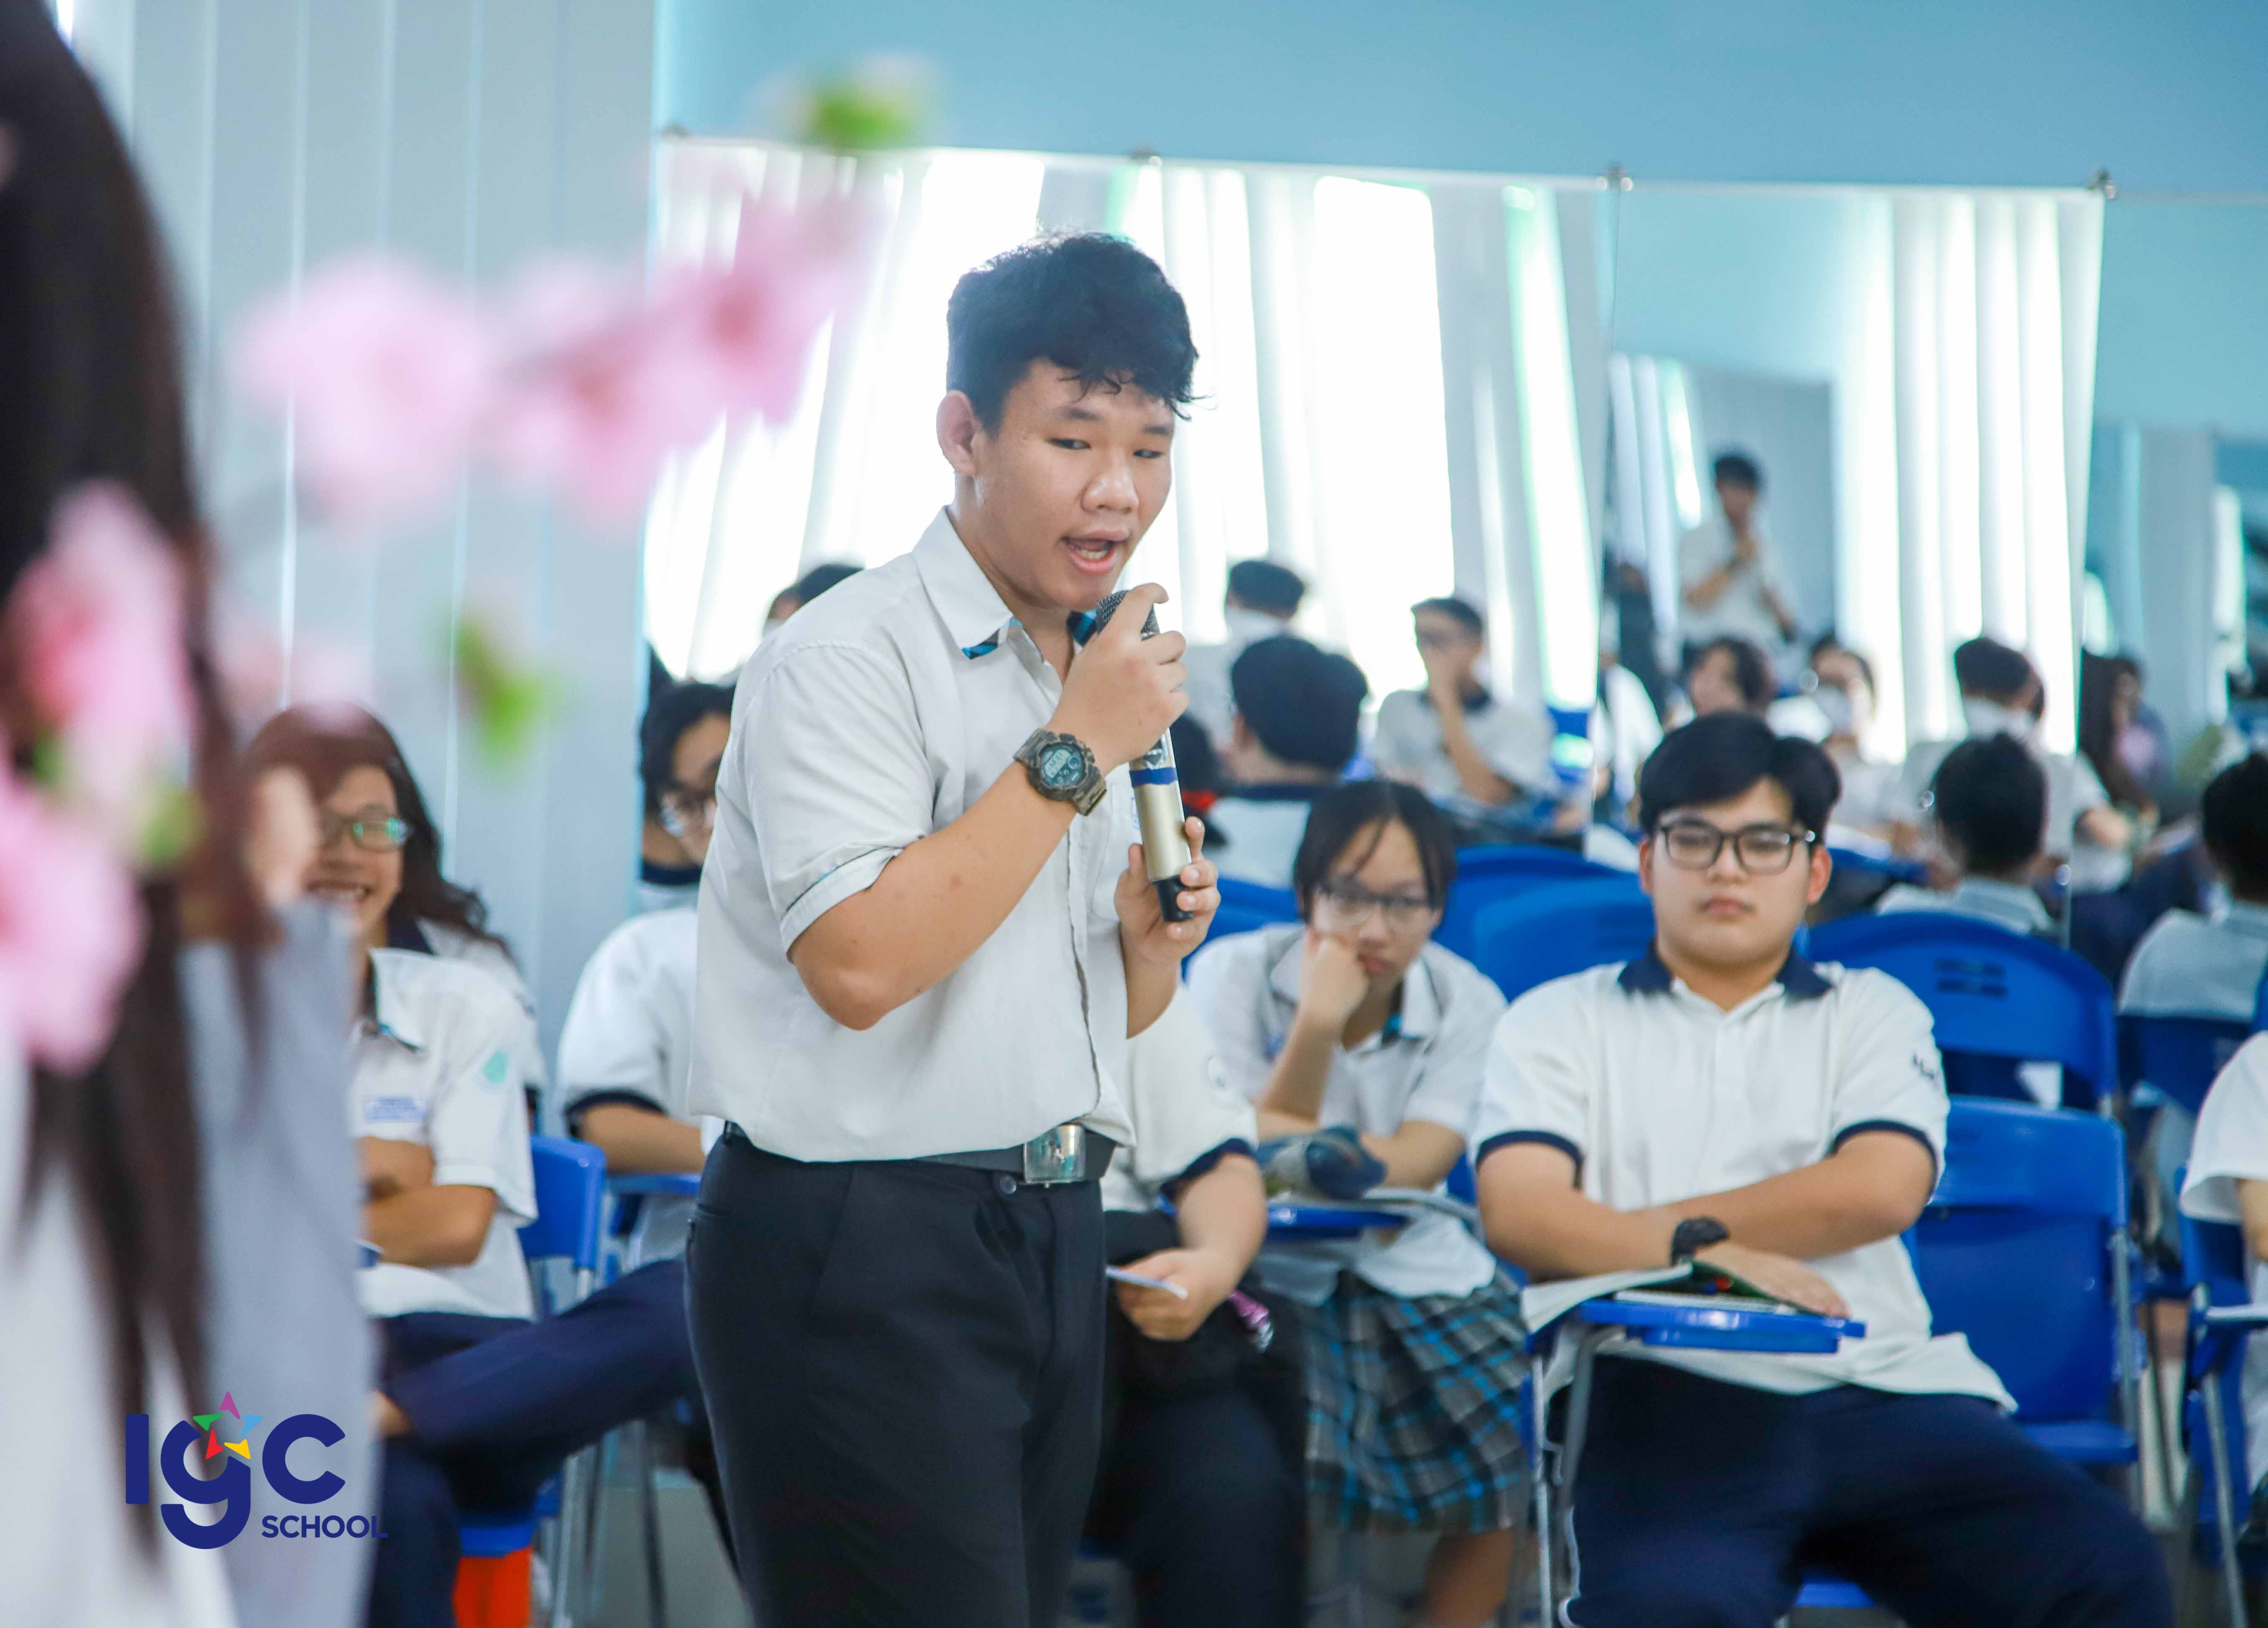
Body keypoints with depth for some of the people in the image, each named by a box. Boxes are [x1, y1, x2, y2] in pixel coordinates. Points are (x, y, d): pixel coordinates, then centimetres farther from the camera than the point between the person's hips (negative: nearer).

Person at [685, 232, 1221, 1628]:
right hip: (866, 1248, -8)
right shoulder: (846, 658, -11)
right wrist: (1075, 753, -18)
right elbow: (859, 962, -25)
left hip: (1050, 1236, 8)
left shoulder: (1100, 675, 15)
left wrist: (1153, 945, 0)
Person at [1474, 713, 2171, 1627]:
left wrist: (1644, 1228, 0)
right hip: (1663, 1394, -2)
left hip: (1880, 1387, 2)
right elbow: (1519, 1214, 0)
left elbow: (1880, 1190, 2)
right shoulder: (1560, 1022, 18)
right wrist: (1700, 1253, -15)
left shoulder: (1873, 1012, 22)